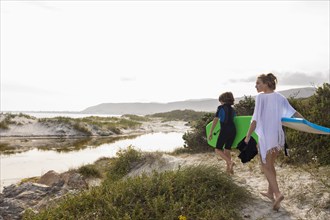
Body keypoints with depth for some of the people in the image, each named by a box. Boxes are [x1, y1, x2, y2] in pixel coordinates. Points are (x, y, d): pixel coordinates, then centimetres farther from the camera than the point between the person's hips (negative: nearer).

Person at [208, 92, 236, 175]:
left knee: (218, 150, 5)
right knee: (227, 150, 15)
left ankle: (230, 162, -15)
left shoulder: (221, 108, -1)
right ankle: (229, 169, 13)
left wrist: (210, 133, -6)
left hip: (224, 131, -6)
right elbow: (233, 120, 16)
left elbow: (215, 120, -7)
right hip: (233, 130, 6)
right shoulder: (232, 110, 16)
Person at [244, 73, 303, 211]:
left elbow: (255, 118, -16)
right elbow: (294, 113, 6)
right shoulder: (280, 97, 5)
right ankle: (270, 192, 31)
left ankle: (277, 193, -8)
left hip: (266, 136, -6)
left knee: (265, 167, 7)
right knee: (270, 165, 20)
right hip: (278, 135, 7)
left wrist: (248, 136, -12)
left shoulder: (261, 96, -12)